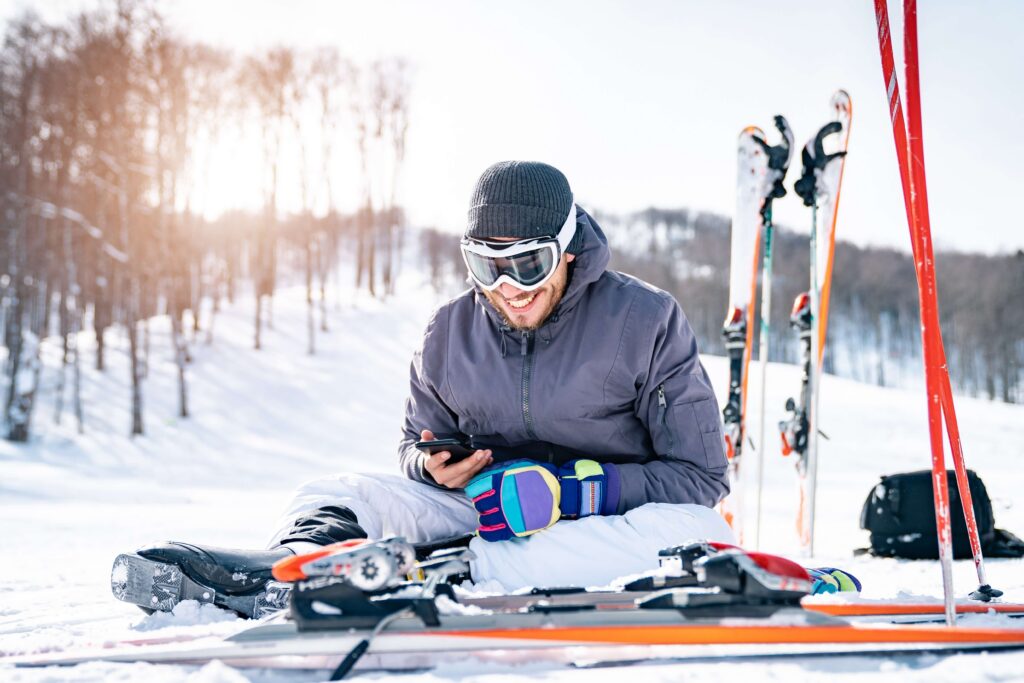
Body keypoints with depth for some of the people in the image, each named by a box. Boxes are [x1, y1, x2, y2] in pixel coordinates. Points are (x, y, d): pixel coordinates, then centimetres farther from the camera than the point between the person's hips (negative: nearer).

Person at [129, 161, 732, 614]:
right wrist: (435, 467, -11)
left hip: (606, 522, -3)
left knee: (699, 533, -37)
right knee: (336, 496, -12)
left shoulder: (647, 322, -9)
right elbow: (417, 445, 16)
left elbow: (701, 475, -11)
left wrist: (571, 488, -22)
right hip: (488, 516, 4)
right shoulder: (451, 334, 2)